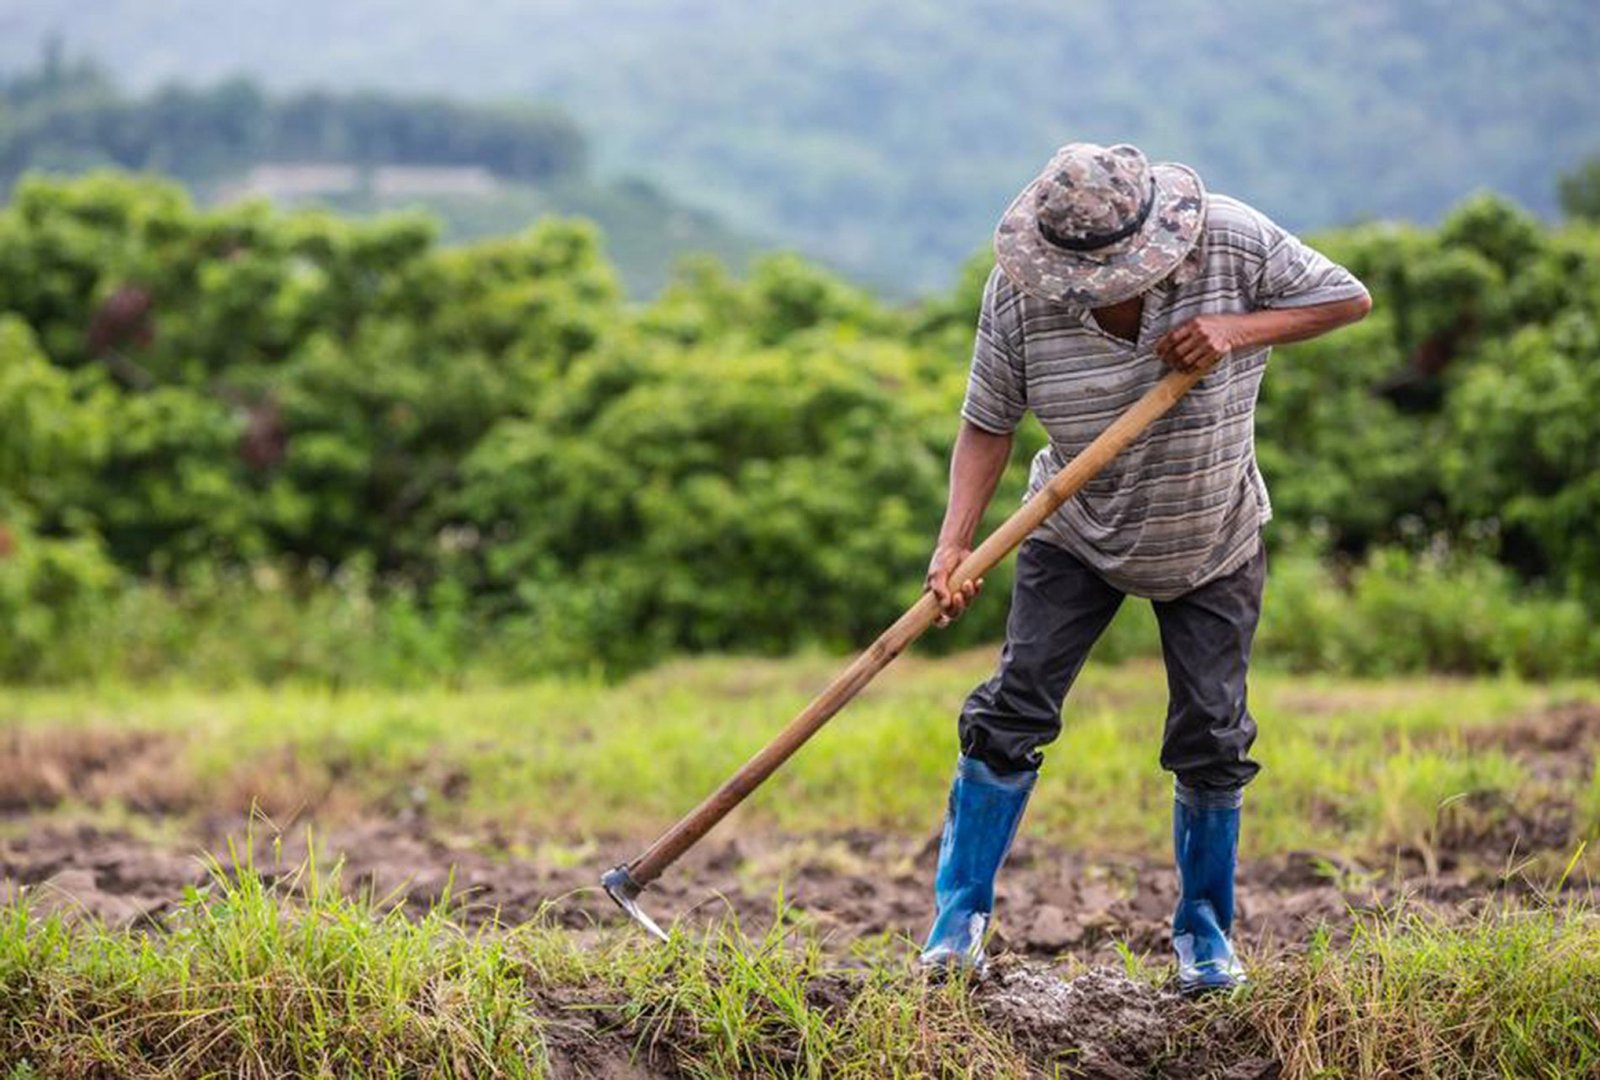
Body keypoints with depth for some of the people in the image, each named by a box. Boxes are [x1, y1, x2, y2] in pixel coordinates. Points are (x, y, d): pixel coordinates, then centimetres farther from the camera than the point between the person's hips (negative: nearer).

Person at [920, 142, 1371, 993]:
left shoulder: (1231, 241, -22)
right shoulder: (1019, 289, -21)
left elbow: (1348, 298, -13)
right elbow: (988, 424, -14)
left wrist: (1238, 330, -28)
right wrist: (954, 544, -27)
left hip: (1213, 545, 0)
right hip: (1077, 534, 0)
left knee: (1210, 738, 2)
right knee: (1014, 707, -8)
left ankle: (1205, 928, 21)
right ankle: (959, 917, 4)